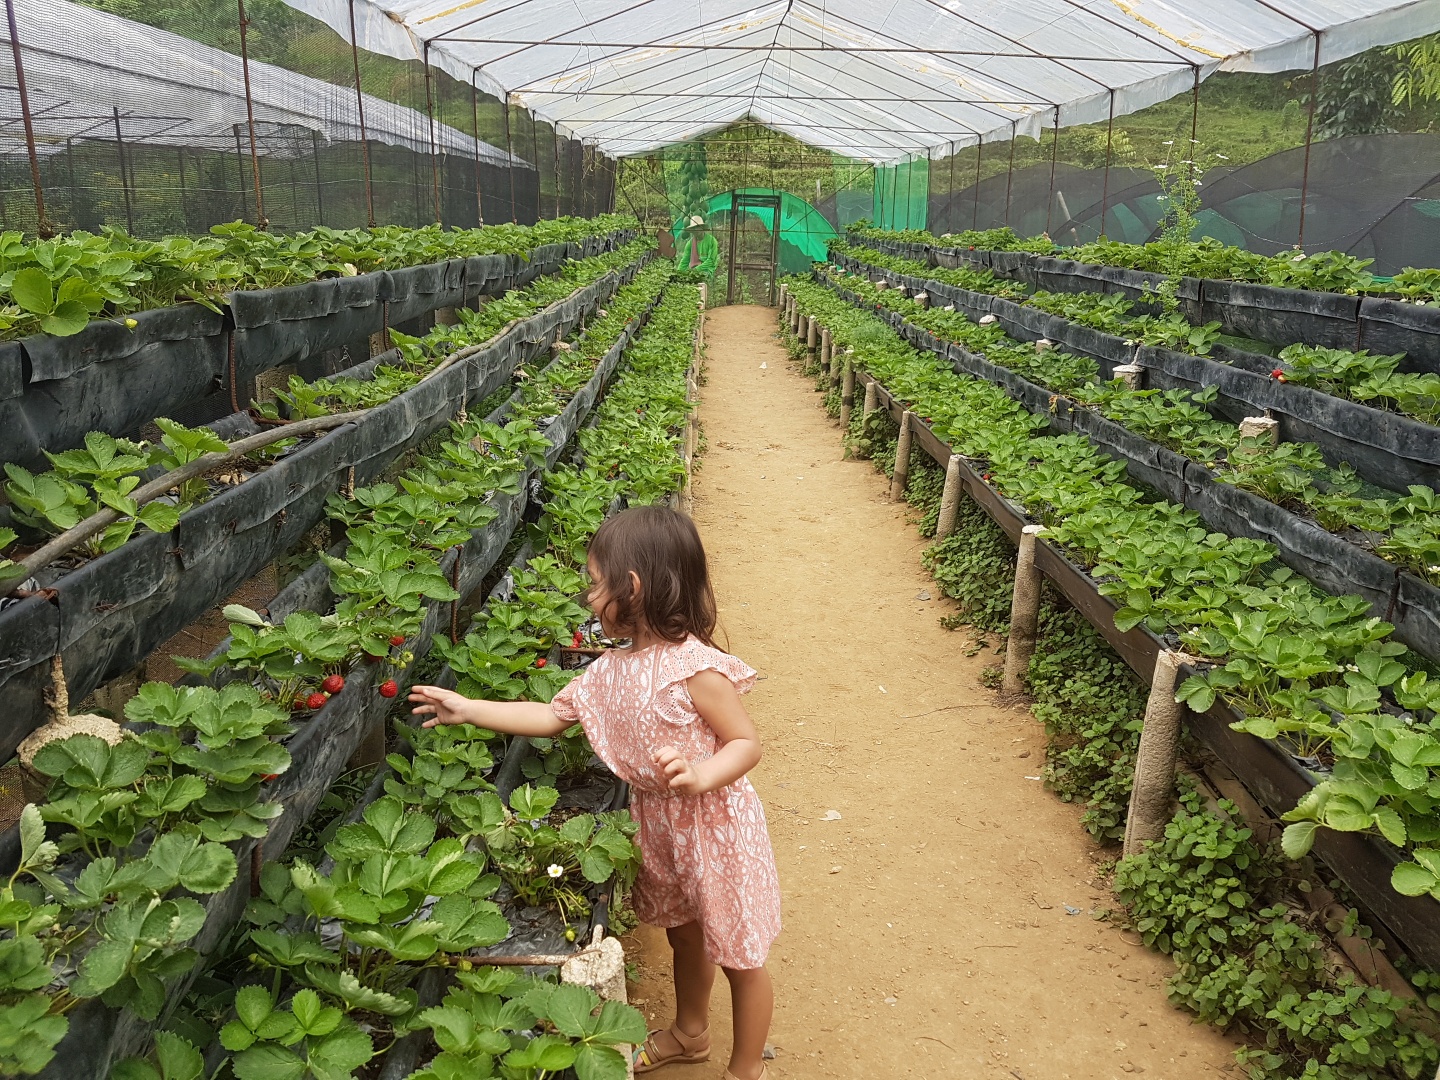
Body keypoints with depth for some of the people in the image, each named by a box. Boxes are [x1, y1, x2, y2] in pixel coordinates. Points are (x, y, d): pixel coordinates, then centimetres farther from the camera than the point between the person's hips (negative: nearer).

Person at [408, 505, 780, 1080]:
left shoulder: (695, 668, -26)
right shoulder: (613, 670, -2)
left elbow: (747, 742, -21)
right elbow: (551, 716, 7)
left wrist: (701, 775, -39)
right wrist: (468, 709, 7)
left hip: (715, 827, -7)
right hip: (659, 823, 8)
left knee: (737, 953, 11)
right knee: (684, 932, 28)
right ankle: (690, 1033, 52)